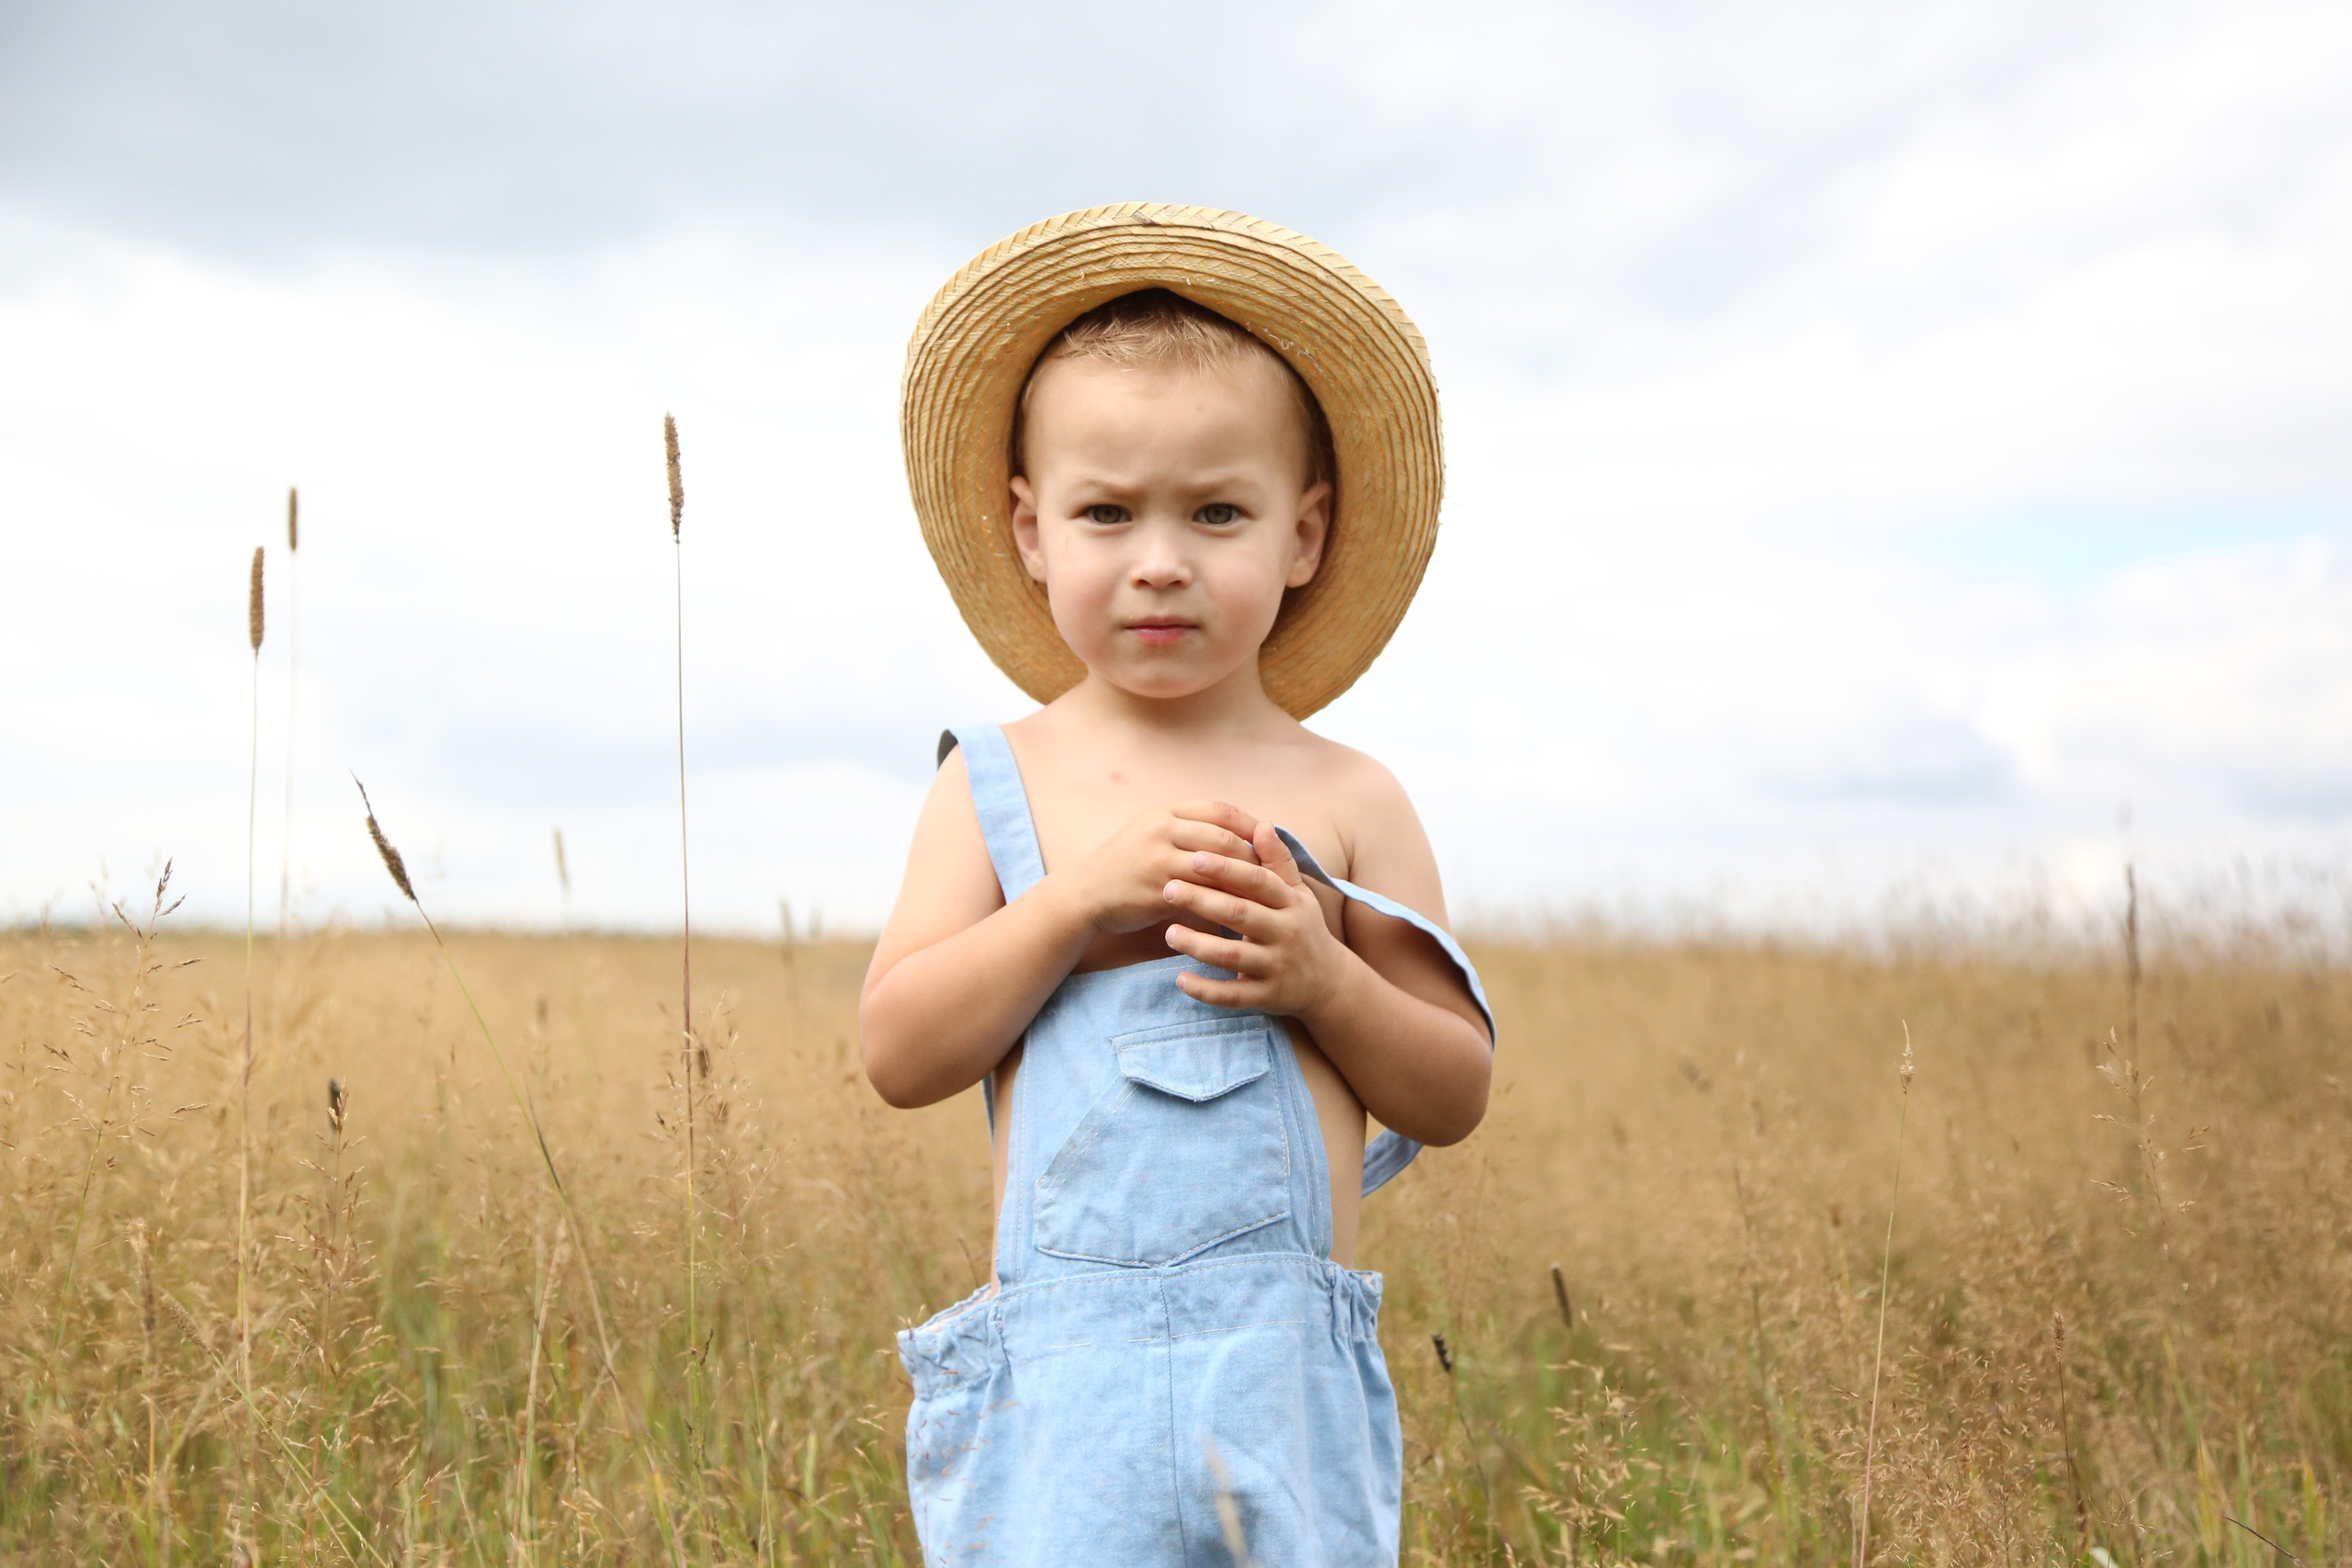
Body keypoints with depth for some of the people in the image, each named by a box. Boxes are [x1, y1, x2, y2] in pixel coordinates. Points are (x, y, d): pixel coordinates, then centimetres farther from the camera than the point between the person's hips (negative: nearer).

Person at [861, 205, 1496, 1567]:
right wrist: (1082, 900, -13)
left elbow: (1458, 1094, 7)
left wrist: (1323, 979, -11)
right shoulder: (998, 784, 5)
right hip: (1061, 1370, -1)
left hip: (1286, 1366, 1)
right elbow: (900, 1054, -4)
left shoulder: (1347, 800, 5)